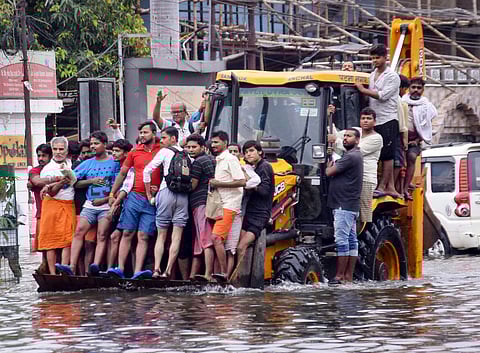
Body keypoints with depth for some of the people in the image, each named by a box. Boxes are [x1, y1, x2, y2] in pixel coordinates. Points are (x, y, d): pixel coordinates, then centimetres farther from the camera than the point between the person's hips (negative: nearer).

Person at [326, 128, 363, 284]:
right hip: (351, 206, 11)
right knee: (351, 240, 8)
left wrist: (329, 164, 6)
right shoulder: (354, 155, 21)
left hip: (344, 205, -11)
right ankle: (348, 276, 10)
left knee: (341, 240, -10)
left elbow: (329, 172, -12)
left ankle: (339, 276, -11)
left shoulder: (351, 157, -14)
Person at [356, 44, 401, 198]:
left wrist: (363, 90, -11)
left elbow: (382, 95, -15)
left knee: (387, 155, -5)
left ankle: (382, 186, -4)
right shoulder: (372, 76, 17)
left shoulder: (392, 77, -6)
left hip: (388, 120, -7)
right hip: (375, 120, 7)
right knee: (385, 156, 6)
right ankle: (390, 187, 8)